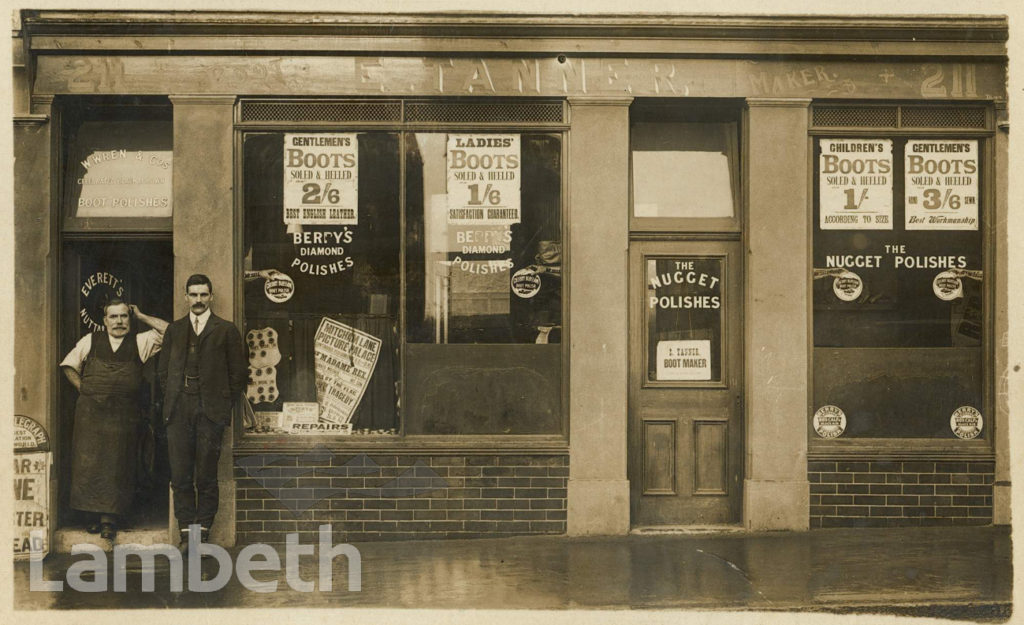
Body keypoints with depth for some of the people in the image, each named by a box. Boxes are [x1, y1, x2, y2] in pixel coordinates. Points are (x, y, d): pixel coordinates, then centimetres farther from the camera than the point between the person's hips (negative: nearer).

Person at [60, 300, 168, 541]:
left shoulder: (141, 342, 9)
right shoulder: (90, 341, 12)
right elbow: (69, 365, 17)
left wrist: (142, 316, 5)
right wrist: (83, 389, 6)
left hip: (123, 414, -1)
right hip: (90, 412, 1)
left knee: (116, 465, -2)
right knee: (89, 462, 0)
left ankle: (109, 517, 2)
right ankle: (94, 514, 10)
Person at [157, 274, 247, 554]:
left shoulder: (226, 330, 8)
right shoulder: (174, 329, 17)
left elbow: (239, 372, 6)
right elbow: (163, 370, 19)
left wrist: (223, 402, 1)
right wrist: (172, 398, 7)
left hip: (210, 411, -2)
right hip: (179, 412, 3)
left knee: (207, 476, -3)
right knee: (180, 475, -2)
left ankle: (203, 533, 4)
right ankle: (187, 533, 4)